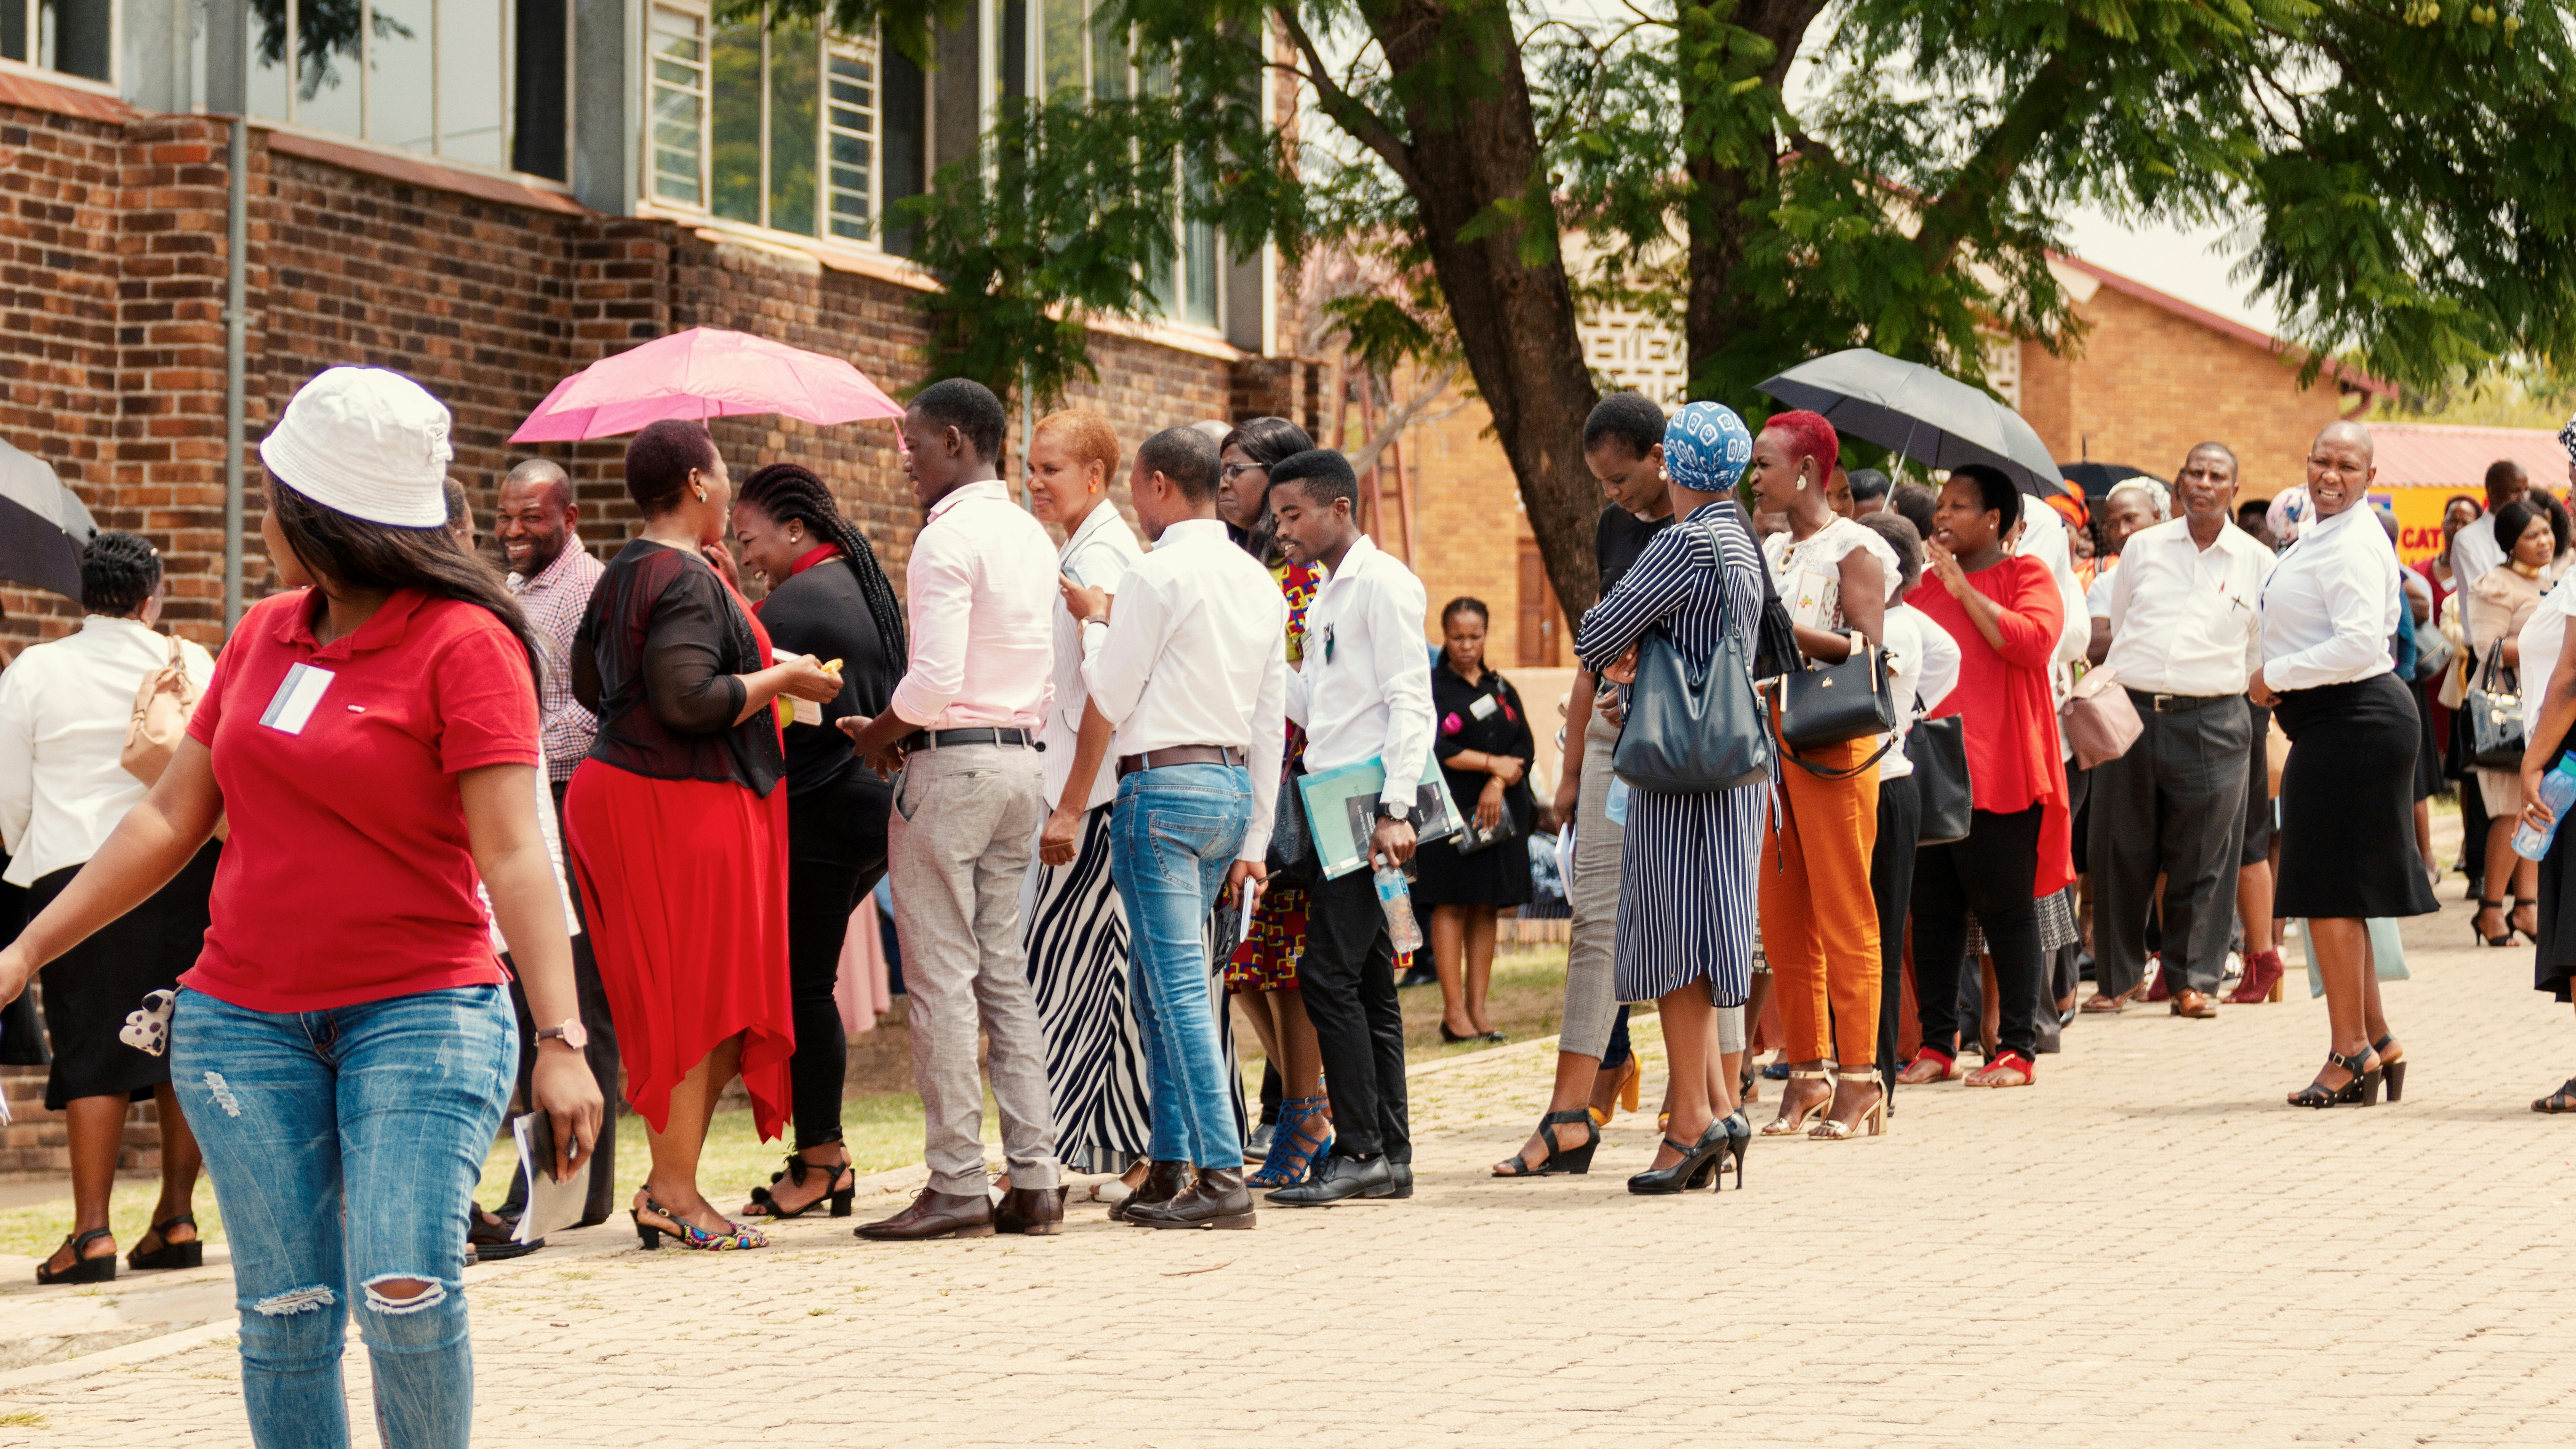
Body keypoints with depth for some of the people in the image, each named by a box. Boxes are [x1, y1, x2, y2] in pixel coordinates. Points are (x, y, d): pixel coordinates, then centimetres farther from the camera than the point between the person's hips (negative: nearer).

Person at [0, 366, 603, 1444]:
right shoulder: (264, 634, 10)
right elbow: (171, 819, 16)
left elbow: (513, 852, -15)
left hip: (419, 1009, -5)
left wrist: (562, 1040, -24)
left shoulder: (464, 643, -8)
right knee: (284, 1307, 2)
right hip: (244, 1019, 5)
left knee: (405, 1291, -17)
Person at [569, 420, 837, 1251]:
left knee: (677, 1002, 12)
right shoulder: (688, 581, -16)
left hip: (622, 782, 10)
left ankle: (668, 1183, 13)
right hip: (684, 804, -10)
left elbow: (589, 684, 21)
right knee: (699, 998, -5)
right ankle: (676, 1193, -2)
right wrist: (780, 679, -13)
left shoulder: (623, 574, 14)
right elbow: (689, 698, -25)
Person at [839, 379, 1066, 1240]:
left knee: (941, 981, -4)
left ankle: (957, 1185, -4)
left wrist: (879, 735, -3)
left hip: (951, 761, -8)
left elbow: (935, 679, -21)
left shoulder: (949, 539, -13)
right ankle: (1034, 1179, 8)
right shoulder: (1032, 537, 14)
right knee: (1005, 975, 11)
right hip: (1021, 760, 8)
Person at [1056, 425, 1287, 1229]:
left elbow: (1109, 700, -7)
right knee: (1161, 981, 15)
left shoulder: (1159, 574, -10)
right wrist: (1254, 840, 19)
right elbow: (1271, 722, 16)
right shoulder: (1259, 582, 15)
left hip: (1164, 784, -8)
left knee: (1180, 984, -9)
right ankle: (1172, 1165, 16)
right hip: (1233, 787, 8)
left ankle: (1222, 1173, -14)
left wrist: (1092, 620, 8)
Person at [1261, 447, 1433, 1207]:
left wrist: (1395, 810, -21)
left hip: (1369, 802, -9)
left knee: (1330, 974, -13)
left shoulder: (1382, 583, -9)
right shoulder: (1325, 595, 19)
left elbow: (1410, 703, -15)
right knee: (1365, 981, 9)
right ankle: (1390, 1155, 12)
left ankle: (1362, 1152, -10)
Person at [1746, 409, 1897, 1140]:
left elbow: (1868, 651, -14)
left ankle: (1858, 1079, -3)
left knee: (1843, 915, -6)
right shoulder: (1770, 551, 17)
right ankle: (1806, 1074, 10)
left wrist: (1784, 628, -20)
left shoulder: (1853, 550, -4)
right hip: (1770, 736, 7)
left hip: (1833, 742, -7)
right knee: (1782, 917, 5)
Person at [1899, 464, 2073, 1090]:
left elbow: (2032, 642, -15)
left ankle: (2017, 1048, 2)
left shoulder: (2026, 576, 2)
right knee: (1932, 913, 5)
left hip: (1997, 773, -5)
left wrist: (1963, 587, -12)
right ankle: (1936, 1044, 10)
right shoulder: (1926, 582, 19)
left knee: (2007, 911, -2)